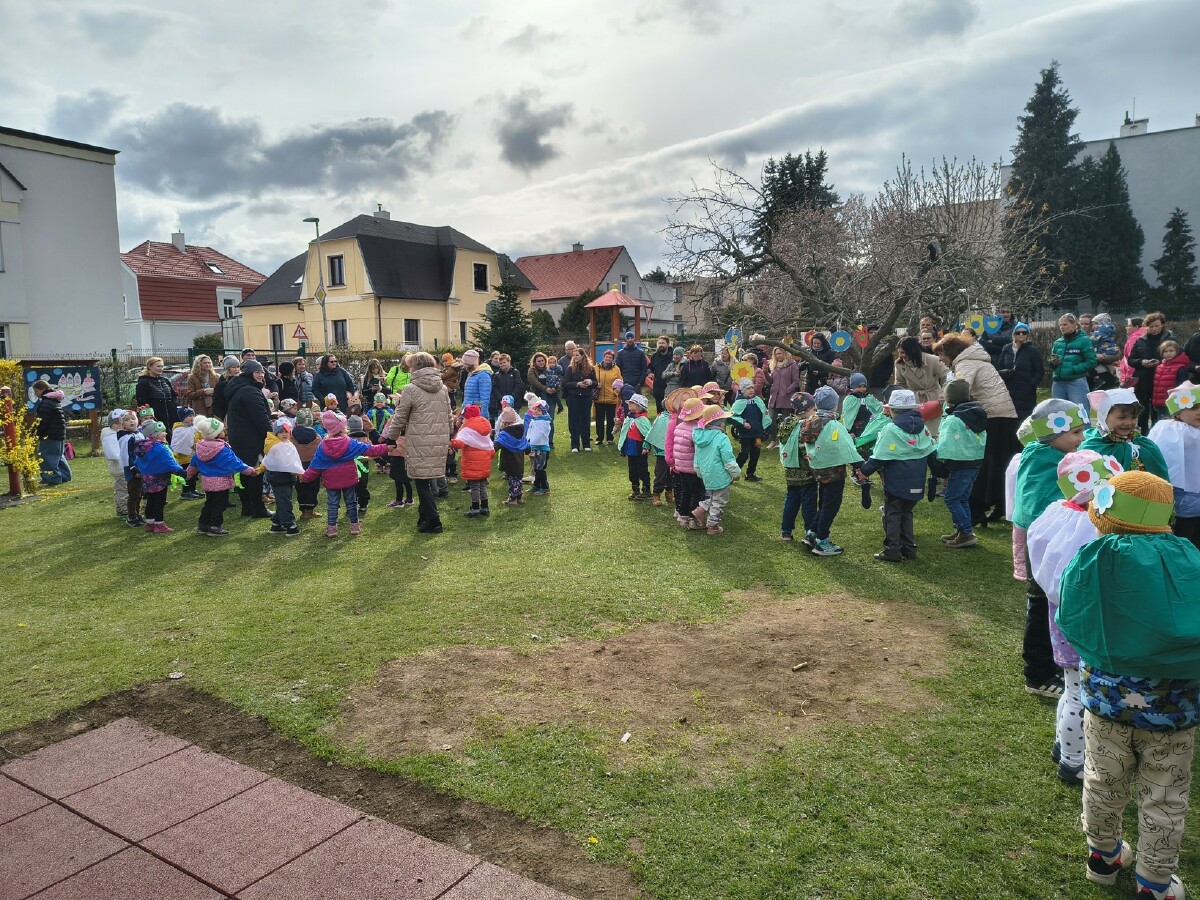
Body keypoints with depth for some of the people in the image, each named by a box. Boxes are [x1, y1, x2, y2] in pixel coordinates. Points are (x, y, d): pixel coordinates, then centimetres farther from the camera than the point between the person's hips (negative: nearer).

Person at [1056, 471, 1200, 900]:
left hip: (1106, 699, 0)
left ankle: (1103, 856, 43)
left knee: (1104, 785, 22)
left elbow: (1071, 623, -6)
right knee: (1163, 802, 17)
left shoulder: (1094, 562, -15)